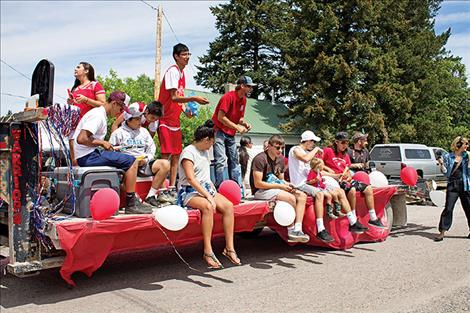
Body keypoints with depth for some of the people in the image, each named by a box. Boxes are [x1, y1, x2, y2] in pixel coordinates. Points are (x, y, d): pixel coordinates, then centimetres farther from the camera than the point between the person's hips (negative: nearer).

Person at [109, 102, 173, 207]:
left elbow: (151, 147, 18)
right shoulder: (118, 133, 9)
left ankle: (151, 196, -21)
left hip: (144, 163, 4)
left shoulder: (143, 131, 24)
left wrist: (145, 159, -2)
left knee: (165, 164, -21)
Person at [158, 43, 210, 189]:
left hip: (175, 120, 9)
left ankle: (172, 187, 16)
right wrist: (194, 99, -28)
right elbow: (174, 97, -22)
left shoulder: (182, 72, 15)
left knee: (176, 155, 9)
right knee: (166, 154, -9)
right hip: (166, 119, -9)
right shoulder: (173, 71, -12)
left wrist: (186, 110, 3)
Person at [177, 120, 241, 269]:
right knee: (208, 207, -37)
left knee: (228, 205, -18)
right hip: (190, 191, -8)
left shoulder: (205, 151, 17)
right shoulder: (189, 152, -10)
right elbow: (191, 179, -19)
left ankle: (229, 248, -15)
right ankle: (208, 252, -33)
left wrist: (213, 189, 9)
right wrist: (208, 196, -24)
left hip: (206, 188, 8)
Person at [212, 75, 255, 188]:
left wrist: (245, 123, -6)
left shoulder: (243, 99, 7)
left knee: (234, 160, 9)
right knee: (221, 160, -15)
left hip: (231, 134, 9)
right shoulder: (228, 97, -17)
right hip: (219, 131, -8)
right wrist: (237, 127, -21)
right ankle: (219, 187, -13)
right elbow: (221, 117, -21)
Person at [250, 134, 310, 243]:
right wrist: (280, 186, -18)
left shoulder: (280, 159, 10)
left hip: (275, 188, 9)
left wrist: (287, 185, -7)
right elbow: (258, 184, -20)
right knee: (290, 198, -27)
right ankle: (291, 231, -11)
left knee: (302, 196, -8)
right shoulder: (260, 159, -16)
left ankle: (297, 229, -18)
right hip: (261, 191, -9)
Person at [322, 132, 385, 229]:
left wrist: (348, 175, 3)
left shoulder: (346, 155, 23)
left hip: (345, 180, 8)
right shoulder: (328, 151, 0)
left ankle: (373, 219, 1)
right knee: (351, 189, -35)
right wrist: (329, 170, -11)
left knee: (368, 188, -5)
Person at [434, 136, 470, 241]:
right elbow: (446, 172, 2)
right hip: (452, 185, -2)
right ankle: (442, 232, 0)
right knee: (448, 208, -5)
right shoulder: (448, 156, 1)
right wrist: (441, 164, -15)